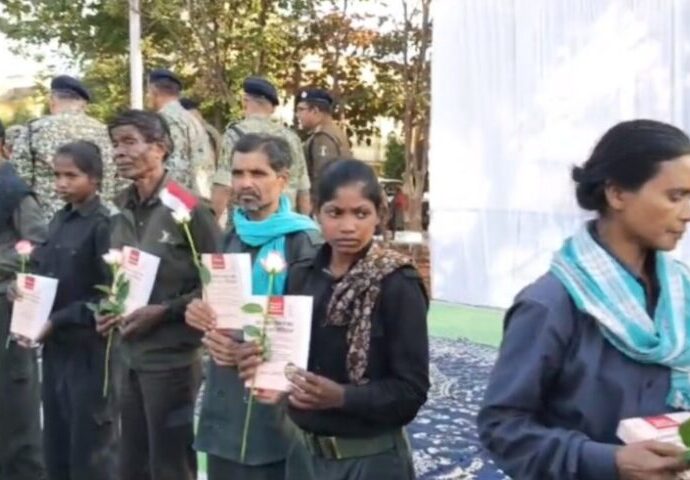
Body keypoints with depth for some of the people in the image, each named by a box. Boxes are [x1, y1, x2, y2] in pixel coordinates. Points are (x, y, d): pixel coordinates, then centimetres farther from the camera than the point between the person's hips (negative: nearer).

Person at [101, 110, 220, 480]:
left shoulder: (188, 210, -14)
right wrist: (113, 309, 2)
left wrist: (163, 312, -18)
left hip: (173, 359, -7)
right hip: (130, 356, 7)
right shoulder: (121, 211, 7)